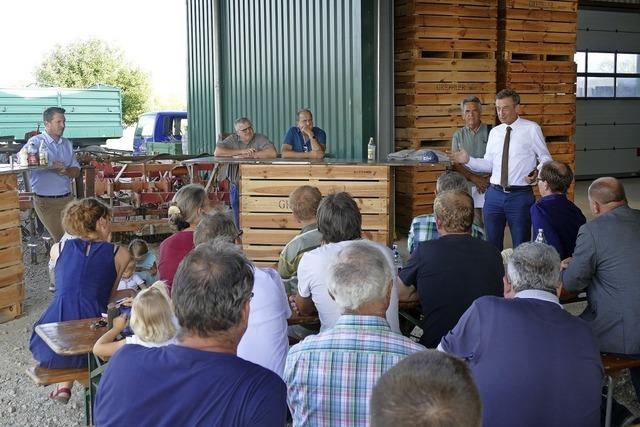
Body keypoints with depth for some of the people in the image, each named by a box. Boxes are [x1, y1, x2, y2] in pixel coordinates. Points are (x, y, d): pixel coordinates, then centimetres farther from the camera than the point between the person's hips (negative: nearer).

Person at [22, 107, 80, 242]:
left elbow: (76, 171, 13)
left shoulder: (67, 144, 13)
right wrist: (51, 166, -26)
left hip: (67, 199, 5)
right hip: (45, 201, -5)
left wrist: (66, 171, -11)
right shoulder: (36, 142, -5)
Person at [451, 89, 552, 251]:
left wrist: (537, 173, -19)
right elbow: (488, 164, 10)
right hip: (494, 195, 4)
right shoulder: (494, 132, 10)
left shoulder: (531, 129, -3)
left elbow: (545, 158, 1)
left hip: (520, 196, -4)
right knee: (492, 245, 12)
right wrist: (468, 160, -6)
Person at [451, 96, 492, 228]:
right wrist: (474, 178, -8)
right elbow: (455, 165, 4)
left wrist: (489, 179, -11)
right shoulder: (458, 135, 8)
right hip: (468, 187, 2)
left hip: (490, 185, -2)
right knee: (476, 226, 2)